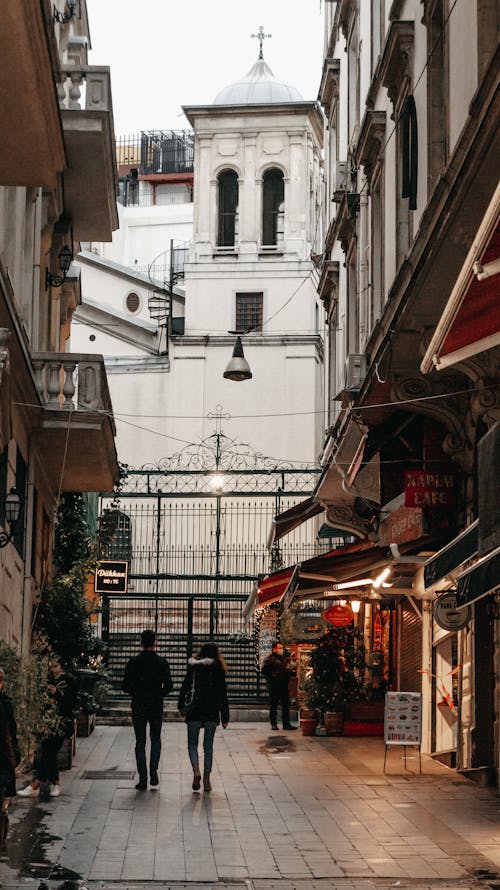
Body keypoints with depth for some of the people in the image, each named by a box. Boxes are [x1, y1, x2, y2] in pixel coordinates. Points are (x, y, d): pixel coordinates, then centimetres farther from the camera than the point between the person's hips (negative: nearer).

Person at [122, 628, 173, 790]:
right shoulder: (162, 662, -5)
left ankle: (142, 779, 3)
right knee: (156, 739, 16)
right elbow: (169, 686, -4)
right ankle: (153, 770, -6)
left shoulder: (133, 662, -5)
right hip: (156, 706, 0)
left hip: (138, 706, 0)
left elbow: (125, 686, -5)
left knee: (140, 742, 6)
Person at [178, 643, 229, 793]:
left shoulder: (193, 667, 0)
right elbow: (223, 694, 0)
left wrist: (181, 706, 12)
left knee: (192, 744, 9)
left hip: (194, 711, -1)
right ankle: (206, 779, 8)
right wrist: (225, 717, 4)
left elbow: (185, 686, 1)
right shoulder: (219, 669, 0)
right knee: (208, 746, 10)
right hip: (212, 712, 1)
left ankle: (196, 771, -15)